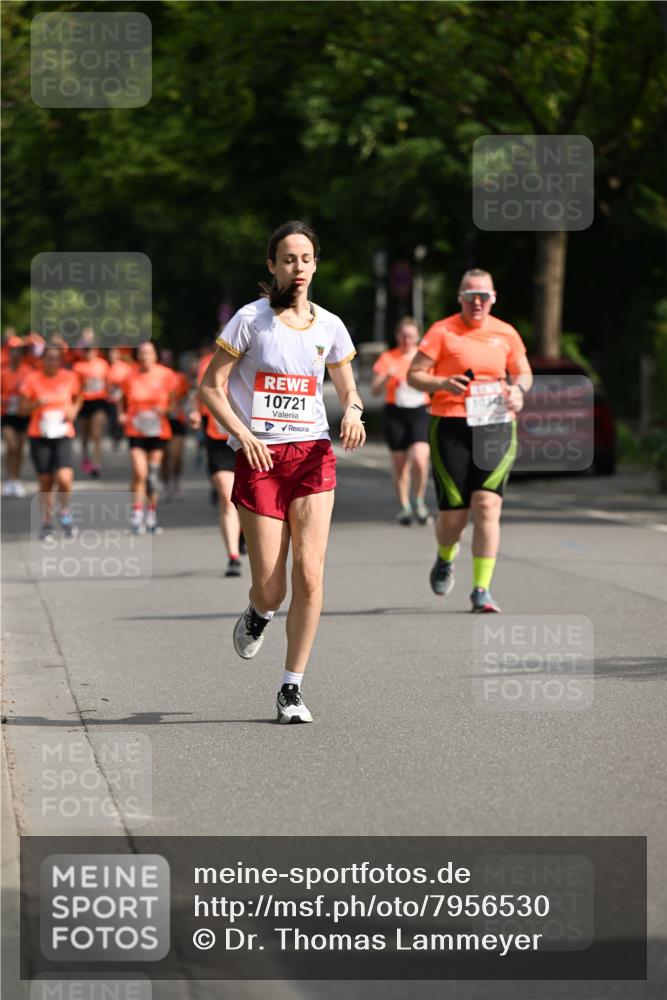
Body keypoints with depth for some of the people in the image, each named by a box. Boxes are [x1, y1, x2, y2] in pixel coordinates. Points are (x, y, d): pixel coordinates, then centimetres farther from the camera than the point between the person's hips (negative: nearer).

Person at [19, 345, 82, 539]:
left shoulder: (70, 378, 1)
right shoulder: (32, 379, -3)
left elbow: (78, 398, 19)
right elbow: (22, 408, 1)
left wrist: (74, 410, -1)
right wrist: (37, 404, -18)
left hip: (63, 435, 0)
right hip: (39, 436, 0)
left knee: (64, 478, -17)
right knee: (45, 482, 4)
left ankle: (65, 511, 11)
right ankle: (47, 523, 20)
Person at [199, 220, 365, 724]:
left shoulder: (329, 325, 7)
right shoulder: (251, 319, -3)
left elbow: (348, 389, 19)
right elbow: (210, 387, 0)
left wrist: (354, 411, -4)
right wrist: (243, 435, -14)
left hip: (312, 454, 2)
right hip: (259, 457, -2)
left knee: (309, 573, -12)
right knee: (270, 591, -5)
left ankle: (292, 690, -2)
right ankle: (259, 614, 35)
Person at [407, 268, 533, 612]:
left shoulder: (505, 334, 9)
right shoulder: (442, 331, 0)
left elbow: (523, 372, 22)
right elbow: (414, 375, 0)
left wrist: (518, 389, -1)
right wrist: (442, 383, -19)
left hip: (496, 426, 2)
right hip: (451, 427, -2)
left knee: (487, 504, -13)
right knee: (453, 512, -2)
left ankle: (482, 589, -8)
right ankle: (445, 558, 35)